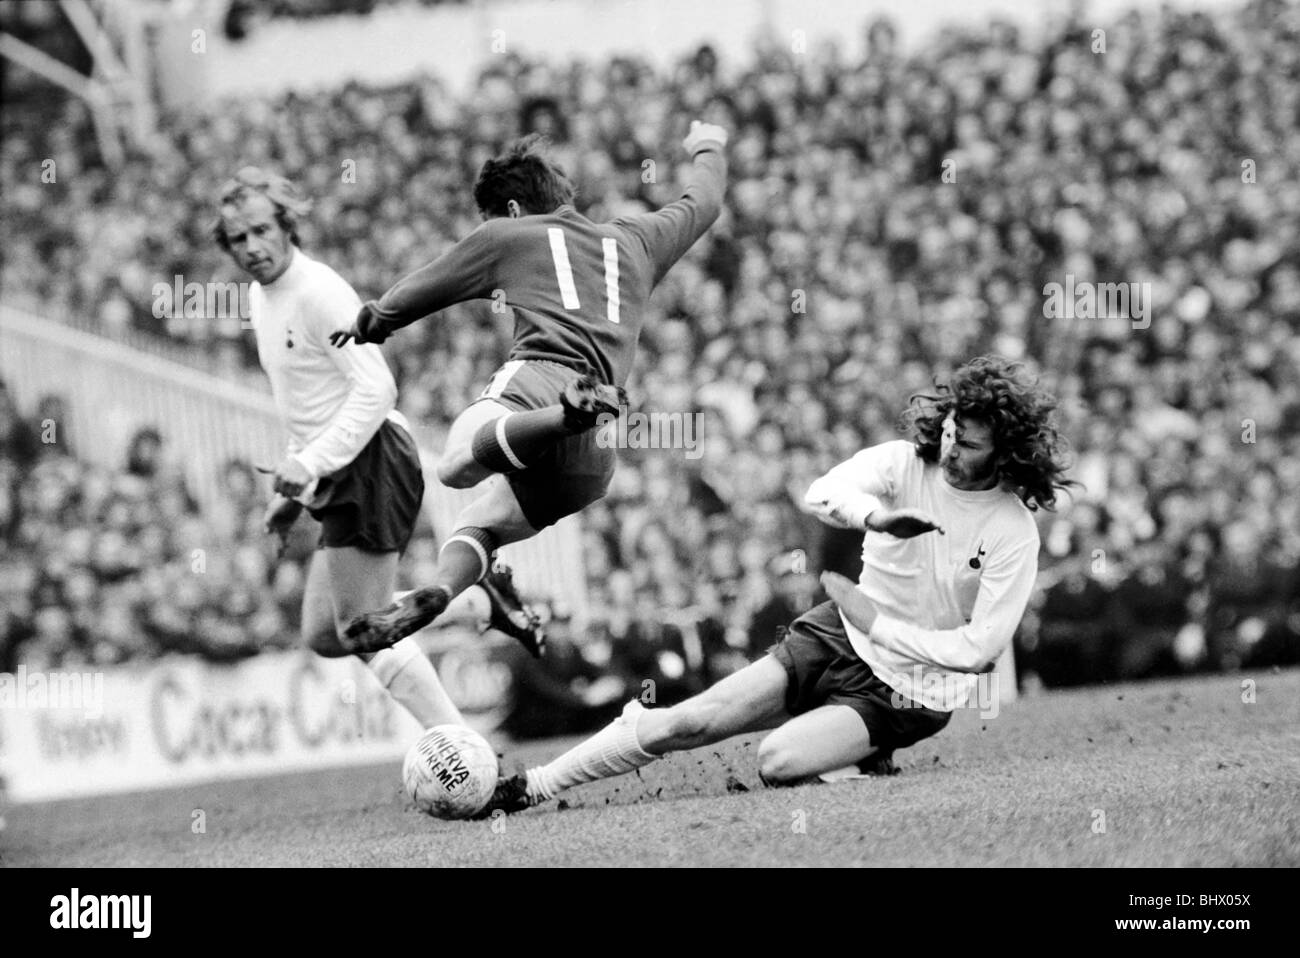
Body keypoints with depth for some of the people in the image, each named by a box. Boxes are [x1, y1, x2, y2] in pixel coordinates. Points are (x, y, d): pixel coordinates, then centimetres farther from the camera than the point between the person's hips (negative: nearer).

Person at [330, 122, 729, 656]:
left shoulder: (507, 235, 21)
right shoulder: (633, 242, 32)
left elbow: (411, 297, 30)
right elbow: (702, 205, 51)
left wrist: (370, 325, 50)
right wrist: (707, 149, 71)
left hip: (540, 377, -6)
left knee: (459, 461, -34)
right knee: (478, 524, 19)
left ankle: (570, 412, -58)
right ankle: (440, 593, -12)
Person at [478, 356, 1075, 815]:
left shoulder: (1013, 534, -16)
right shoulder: (907, 463, -7)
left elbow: (978, 648, -17)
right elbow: (823, 493, -26)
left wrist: (875, 622, -16)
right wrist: (878, 517, -48)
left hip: (906, 692, -4)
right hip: (835, 635, 4)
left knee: (779, 762, -28)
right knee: (681, 723, -8)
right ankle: (528, 789, 1)